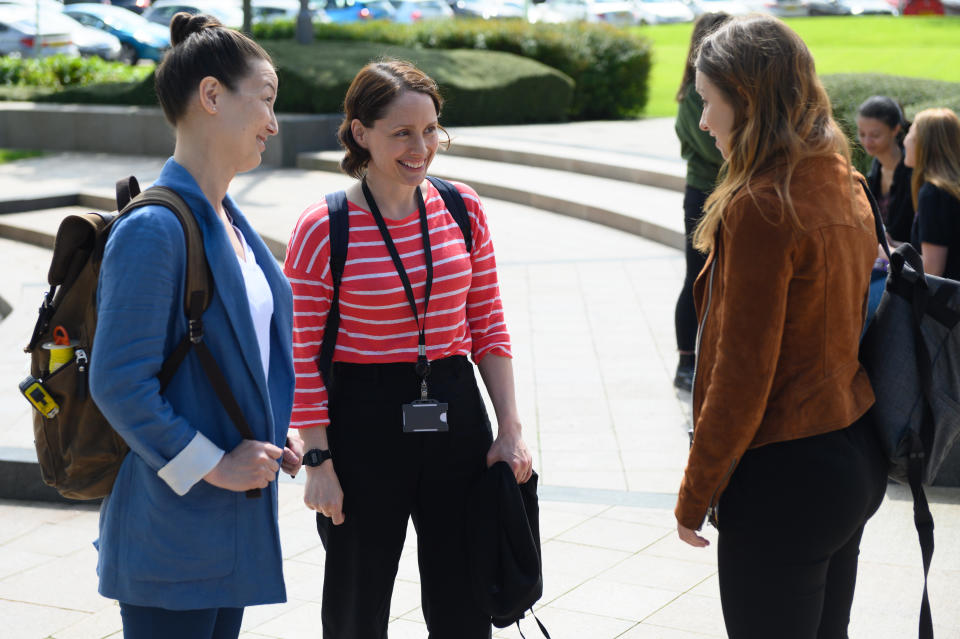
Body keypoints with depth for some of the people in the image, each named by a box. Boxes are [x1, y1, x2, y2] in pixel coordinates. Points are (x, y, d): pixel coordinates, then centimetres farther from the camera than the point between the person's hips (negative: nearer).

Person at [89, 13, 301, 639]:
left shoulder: (230, 222, 11)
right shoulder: (154, 229, -19)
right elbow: (118, 382, -22)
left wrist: (275, 430, 8)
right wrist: (210, 465, -16)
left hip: (235, 518, 9)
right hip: (174, 531, -9)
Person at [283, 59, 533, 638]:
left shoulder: (463, 209, 1)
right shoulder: (322, 231, -11)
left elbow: (489, 329, 7)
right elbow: (302, 358, -8)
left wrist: (510, 428, 2)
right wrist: (318, 460, -10)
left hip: (456, 412, 3)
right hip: (362, 420, -3)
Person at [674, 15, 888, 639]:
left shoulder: (761, 208, -20)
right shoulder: (845, 188, 7)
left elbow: (742, 373, -20)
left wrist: (695, 495, -10)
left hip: (784, 476, -9)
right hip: (857, 460, 9)